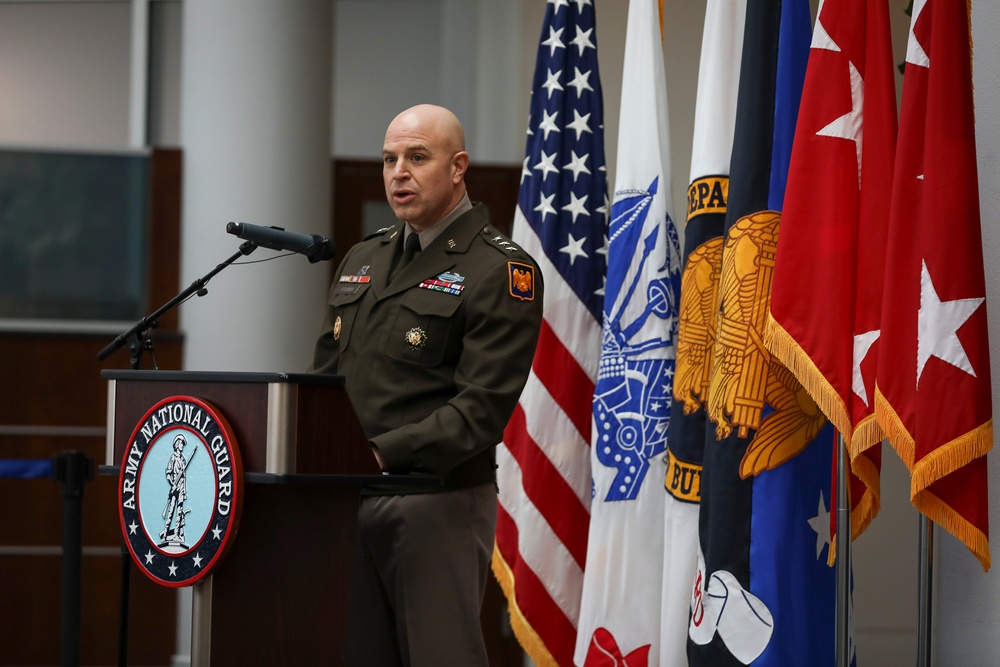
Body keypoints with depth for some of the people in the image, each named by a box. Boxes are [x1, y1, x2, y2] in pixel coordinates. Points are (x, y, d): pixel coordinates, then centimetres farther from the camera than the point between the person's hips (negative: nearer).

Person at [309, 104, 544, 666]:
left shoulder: (502, 272, -6)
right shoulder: (362, 260, 18)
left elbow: (482, 410, -15)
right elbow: (325, 377, 20)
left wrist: (381, 454, -21)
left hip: (439, 501, -7)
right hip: (347, 500, 7)